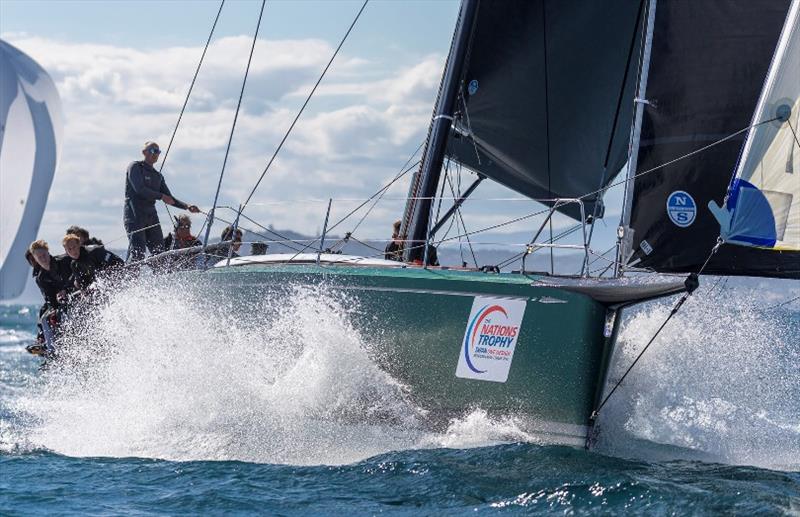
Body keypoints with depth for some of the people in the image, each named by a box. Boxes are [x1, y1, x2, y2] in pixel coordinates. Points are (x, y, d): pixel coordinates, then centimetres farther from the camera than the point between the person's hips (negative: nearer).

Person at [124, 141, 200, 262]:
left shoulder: (158, 176, 21)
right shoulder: (135, 167, 0)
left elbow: (169, 199, 21)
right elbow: (139, 189, -15)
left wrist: (187, 206, 6)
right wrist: (161, 196, -15)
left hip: (151, 216, 7)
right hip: (135, 215, -7)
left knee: (159, 252, -3)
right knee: (137, 253, -17)